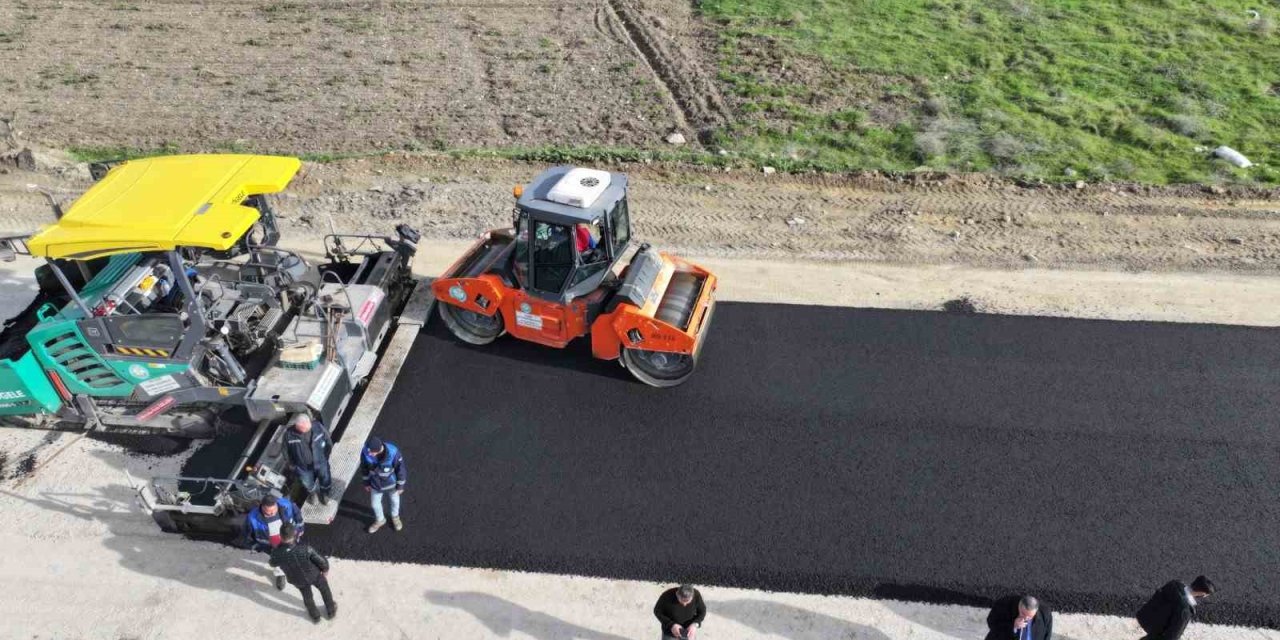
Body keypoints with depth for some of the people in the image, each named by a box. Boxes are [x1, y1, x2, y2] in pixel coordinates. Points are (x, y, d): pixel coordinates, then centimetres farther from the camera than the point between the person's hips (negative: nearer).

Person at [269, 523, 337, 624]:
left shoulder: (276, 553, -32)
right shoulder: (305, 549, -40)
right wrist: (325, 570, -2)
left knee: (307, 596, 32)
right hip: (314, 575, -2)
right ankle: (331, 611, 51)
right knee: (325, 590, 29)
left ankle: (315, 616, 54)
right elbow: (322, 562, -25)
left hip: (298, 581, 2)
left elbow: (273, 564, -5)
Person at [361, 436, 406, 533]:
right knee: (375, 504, 23)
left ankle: (395, 517, 59)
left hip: (391, 483, -2)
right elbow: (364, 467, -8)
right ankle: (380, 520, 55)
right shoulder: (365, 452, -31)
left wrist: (400, 486, -8)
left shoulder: (393, 453, -39)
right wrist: (366, 482, 5)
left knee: (394, 501, 27)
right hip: (375, 484, 2)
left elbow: (400, 469, -20)